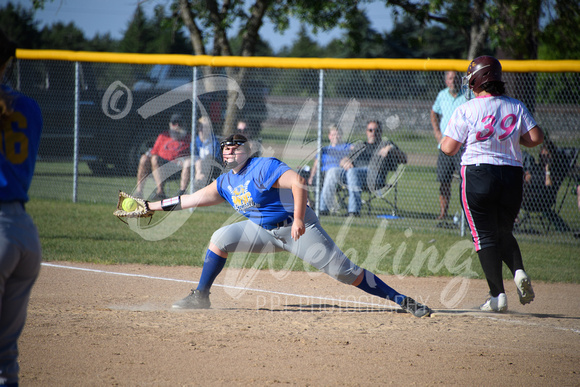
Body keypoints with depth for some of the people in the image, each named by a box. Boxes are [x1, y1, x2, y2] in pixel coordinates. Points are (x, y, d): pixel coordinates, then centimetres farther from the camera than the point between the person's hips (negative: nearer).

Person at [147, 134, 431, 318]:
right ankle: (200, 297, 5)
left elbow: (298, 181, -30)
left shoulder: (263, 167, -18)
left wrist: (298, 219, -35)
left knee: (343, 271, -16)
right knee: (220, 239, -6)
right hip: (263, 232, 7)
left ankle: (402, 301, -16)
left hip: (298, 228, -7)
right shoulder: (226, 181, 7)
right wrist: (152, 206, 10)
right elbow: (195, 199, 13)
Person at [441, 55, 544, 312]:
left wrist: (444, 139, 16)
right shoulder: (516, 107, 4)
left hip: (478, 174, -4)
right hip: (512, 175, 4)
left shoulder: (466, 110, -6)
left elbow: (448, 148, -6)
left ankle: (498, 295, -7)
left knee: (486, 236, 1)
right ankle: (519, 271, -9)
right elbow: (536, 138, 0)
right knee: (504, 233, 19)